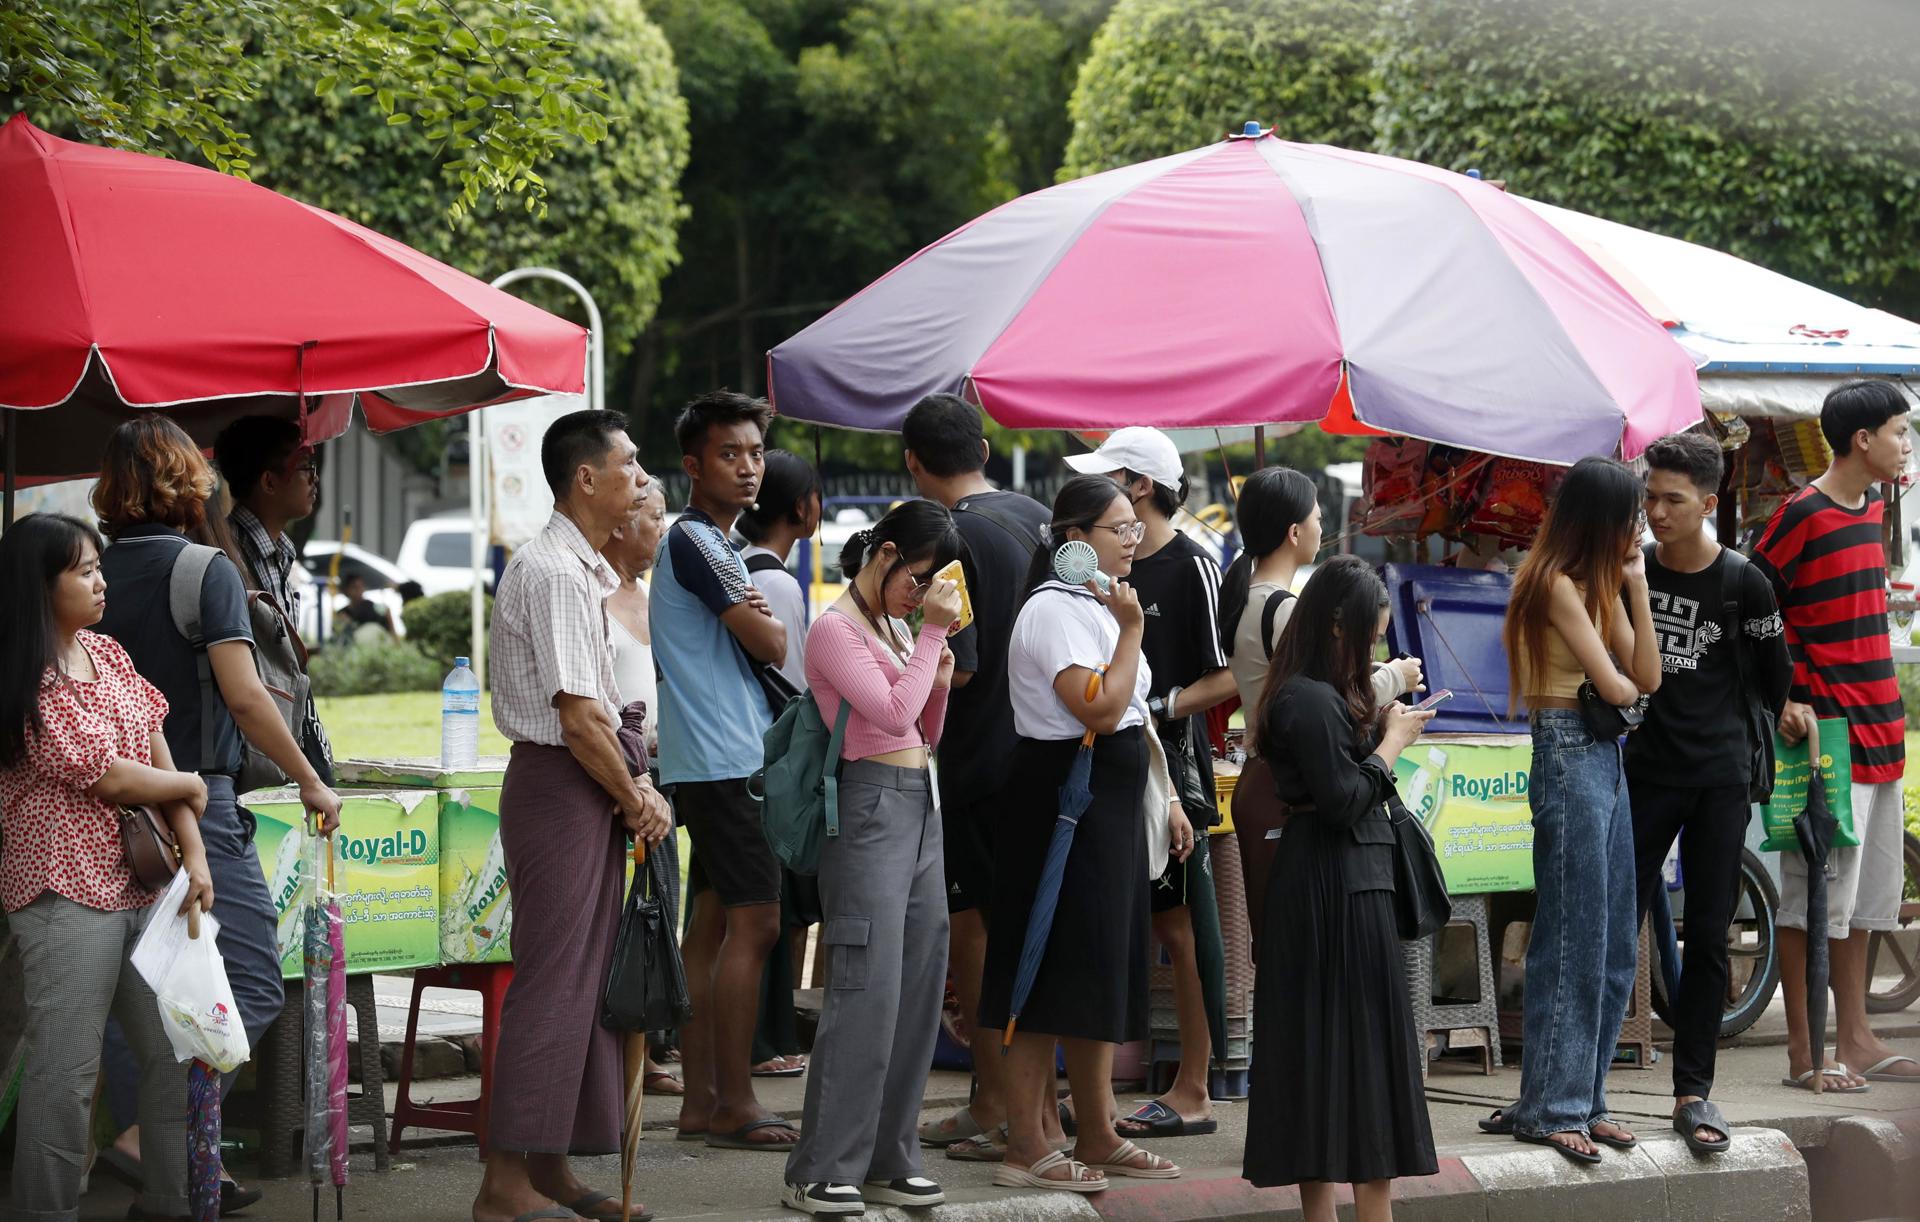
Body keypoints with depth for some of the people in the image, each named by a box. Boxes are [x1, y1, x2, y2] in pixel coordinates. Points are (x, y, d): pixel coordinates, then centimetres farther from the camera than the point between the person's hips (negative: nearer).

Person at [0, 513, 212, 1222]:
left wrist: (193, 852, 0)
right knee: (65, 1075, -5)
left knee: (179, 1056, 10)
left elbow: (157, 751, 10)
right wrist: (190, 786, 2)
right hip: (67, 895, -8)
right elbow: (110, 777, -15)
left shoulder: (108, 655, 10)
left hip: (143, 886, 8)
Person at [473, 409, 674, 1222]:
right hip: (560, 787, -10)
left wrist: (633, 788, 8)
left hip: (586, 787, 10)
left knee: (583, 975, 13)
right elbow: (579, 719, -20)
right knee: (553, 980, -8)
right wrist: (636, 799, -10)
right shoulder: (555, 574, -17)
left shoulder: (583, 569, 16)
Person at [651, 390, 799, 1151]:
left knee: (712, 924, 9)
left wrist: (753, 614, -1)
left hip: (713, 764, 10)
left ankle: (701, 1102, 11)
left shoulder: (714, 545, 20)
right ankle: (735, 1106, -11)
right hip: (723, 763, -10)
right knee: (754, 923, -11)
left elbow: (751, 644, 19)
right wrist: (769, 620, 5)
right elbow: (771, 646, -15)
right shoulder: (693, 541, -13)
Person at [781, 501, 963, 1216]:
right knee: (867, 993, -12)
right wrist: (932, 633, -12)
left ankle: (887, 1162, 12)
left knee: (918, 992, 6)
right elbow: (893, 714, -19)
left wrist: (940, 680, 5)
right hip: (871, 805, -9)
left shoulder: (896, 627, 18)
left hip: (921, 809, 9)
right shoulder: (836, 629, -8)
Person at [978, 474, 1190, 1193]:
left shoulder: (1096, 606, 17)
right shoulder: (1055, 610, -16)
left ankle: (1097, 1139, 22)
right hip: (1061, 803, -10)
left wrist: (1163, 802, 22)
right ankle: (1024, 1150, -5)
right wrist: (1132, 630, -17)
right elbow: (1099, 709, -25)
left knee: (1100, 973, 14)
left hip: (1110, 809, 10)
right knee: (1052, 974, -8)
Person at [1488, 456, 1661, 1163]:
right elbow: (1613, 686, -15)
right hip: (1569, 755, -10)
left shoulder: (1598, 583, 15)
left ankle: (1582, 1099, 16)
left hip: (1607, 759, 10)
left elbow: (1646, 676, 7)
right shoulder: (1557, 584, -13)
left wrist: (1634, 584, 2)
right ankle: (1550, 1108, -1)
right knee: (1572, 943, -6)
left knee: (1615, 946, 11)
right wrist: (1627, 685, 8)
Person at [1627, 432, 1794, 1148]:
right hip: (1646, 773, 1)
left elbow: (1775, 678, 6)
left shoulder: (1742, 582, -5)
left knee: (1708, 937, 1)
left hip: (1720, 779, -1)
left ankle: (1693, 1092, 5)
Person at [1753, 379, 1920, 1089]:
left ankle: (1856, 1040, 20)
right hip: (1827, 731, -9)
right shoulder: (1804, 515, -13)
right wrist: (1780, 704, -17)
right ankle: (1803, 1052, -1)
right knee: (1816, 893, -5)